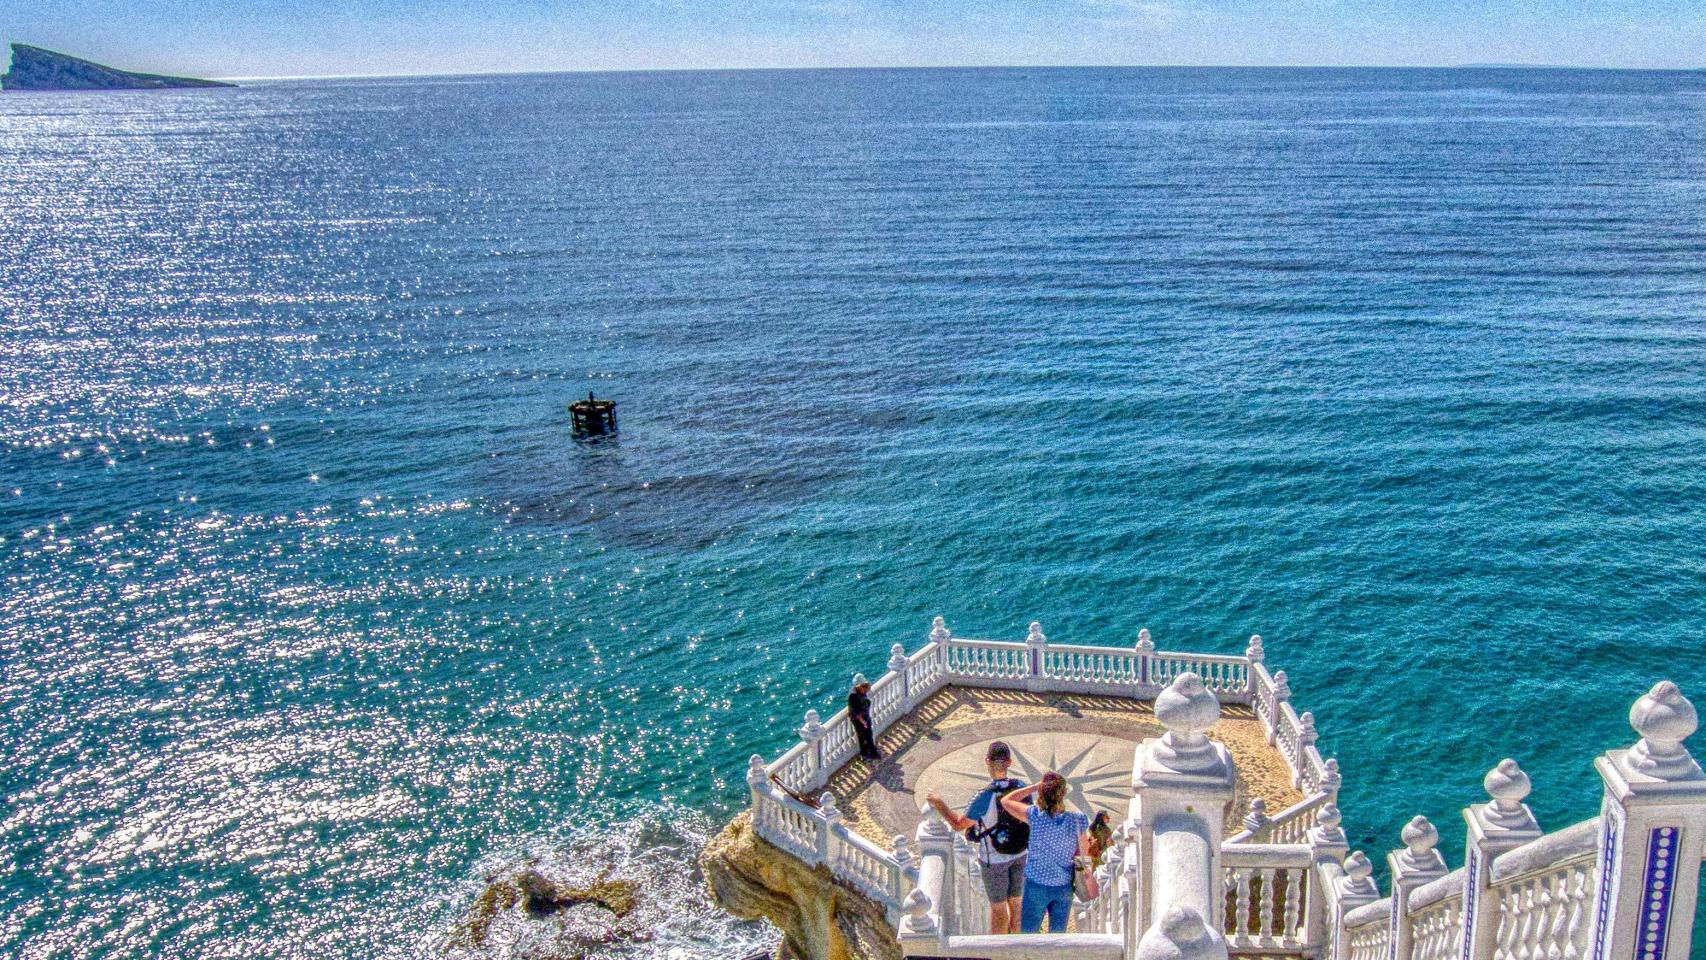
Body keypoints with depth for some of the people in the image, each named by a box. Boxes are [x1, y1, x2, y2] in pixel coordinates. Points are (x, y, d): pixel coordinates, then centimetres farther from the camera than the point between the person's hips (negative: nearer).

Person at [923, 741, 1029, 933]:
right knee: (1015, 902, 20)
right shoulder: (1021, 787, -14)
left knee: (997, 907, 12)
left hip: (994, 859, -5)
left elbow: (958, 824, -18)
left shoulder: (985, 797, -29)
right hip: (1019, 854, 5)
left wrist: (939, 804, -3)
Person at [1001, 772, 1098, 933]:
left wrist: (1035, 787, -6)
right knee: (1058, 936, 20)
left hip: (1036, 885, -2)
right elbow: (1085, 851, -1)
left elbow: (1006, 801, -6)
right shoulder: (1077, 820, -18)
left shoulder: (1035, 816, -22)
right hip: (1064, 887, 2)